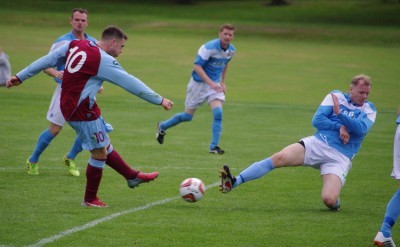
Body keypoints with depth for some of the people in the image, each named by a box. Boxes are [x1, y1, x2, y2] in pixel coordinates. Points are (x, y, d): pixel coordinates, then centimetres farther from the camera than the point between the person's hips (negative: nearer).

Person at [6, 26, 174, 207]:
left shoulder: (75, 45, 4)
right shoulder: (103, 61, -18)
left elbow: (48, 60, 9)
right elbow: (131, 83, -15)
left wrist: (21, 77, 17)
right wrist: (159, 100, -8)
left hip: (68, 106, 9)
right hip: (82, 111, -9)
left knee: (104, 146, 18)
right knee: (100, 153, 2)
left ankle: (132, 177, 29)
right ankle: (90, 199, 13)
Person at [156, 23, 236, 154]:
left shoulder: (231, 50, 0)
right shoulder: (209, 47, -23)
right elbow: (197, 66, -24)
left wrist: (223, 82, 17)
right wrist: (211, 83, -32)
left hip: (215, 84, 5)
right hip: (199, 83, -5)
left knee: (218, 113, -17)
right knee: (188, 116, 6)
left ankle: (214, 146, -14)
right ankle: (162, 127, 31)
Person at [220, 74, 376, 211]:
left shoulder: (369, 109, 7)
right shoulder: (336, 96, 10)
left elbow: (361, 128, -14)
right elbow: (317, 120, 1)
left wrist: (339, 113, -22)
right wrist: (340, 127, -9)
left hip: (339, 159, -1)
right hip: (317, 143, 1)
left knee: (329, 201, -24)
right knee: (279, 158, -23)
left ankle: (335, 199, 15)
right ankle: (234, 182, -25)